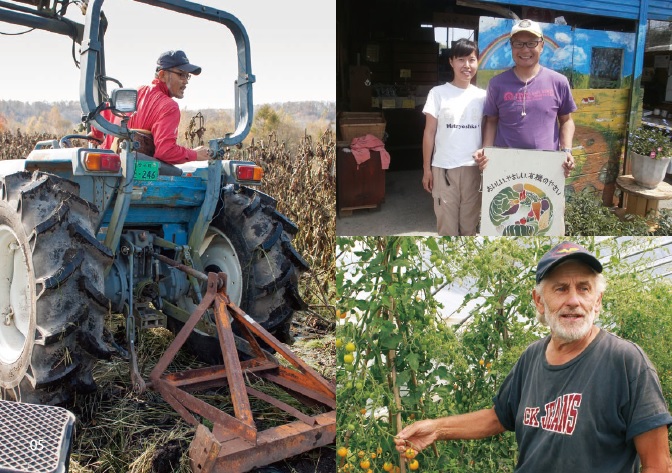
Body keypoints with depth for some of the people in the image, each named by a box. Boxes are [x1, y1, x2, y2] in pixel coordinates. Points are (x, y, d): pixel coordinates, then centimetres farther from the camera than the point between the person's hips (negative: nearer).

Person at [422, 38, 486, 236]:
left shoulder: (482, 96, 6)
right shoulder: (438, 93, -2)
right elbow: (429, 132, -1)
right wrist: (426, 168, -3)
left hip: (473, 168, 3)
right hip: (444, 168, -2)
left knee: (470, 223, 10)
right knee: (447, 223, 3)